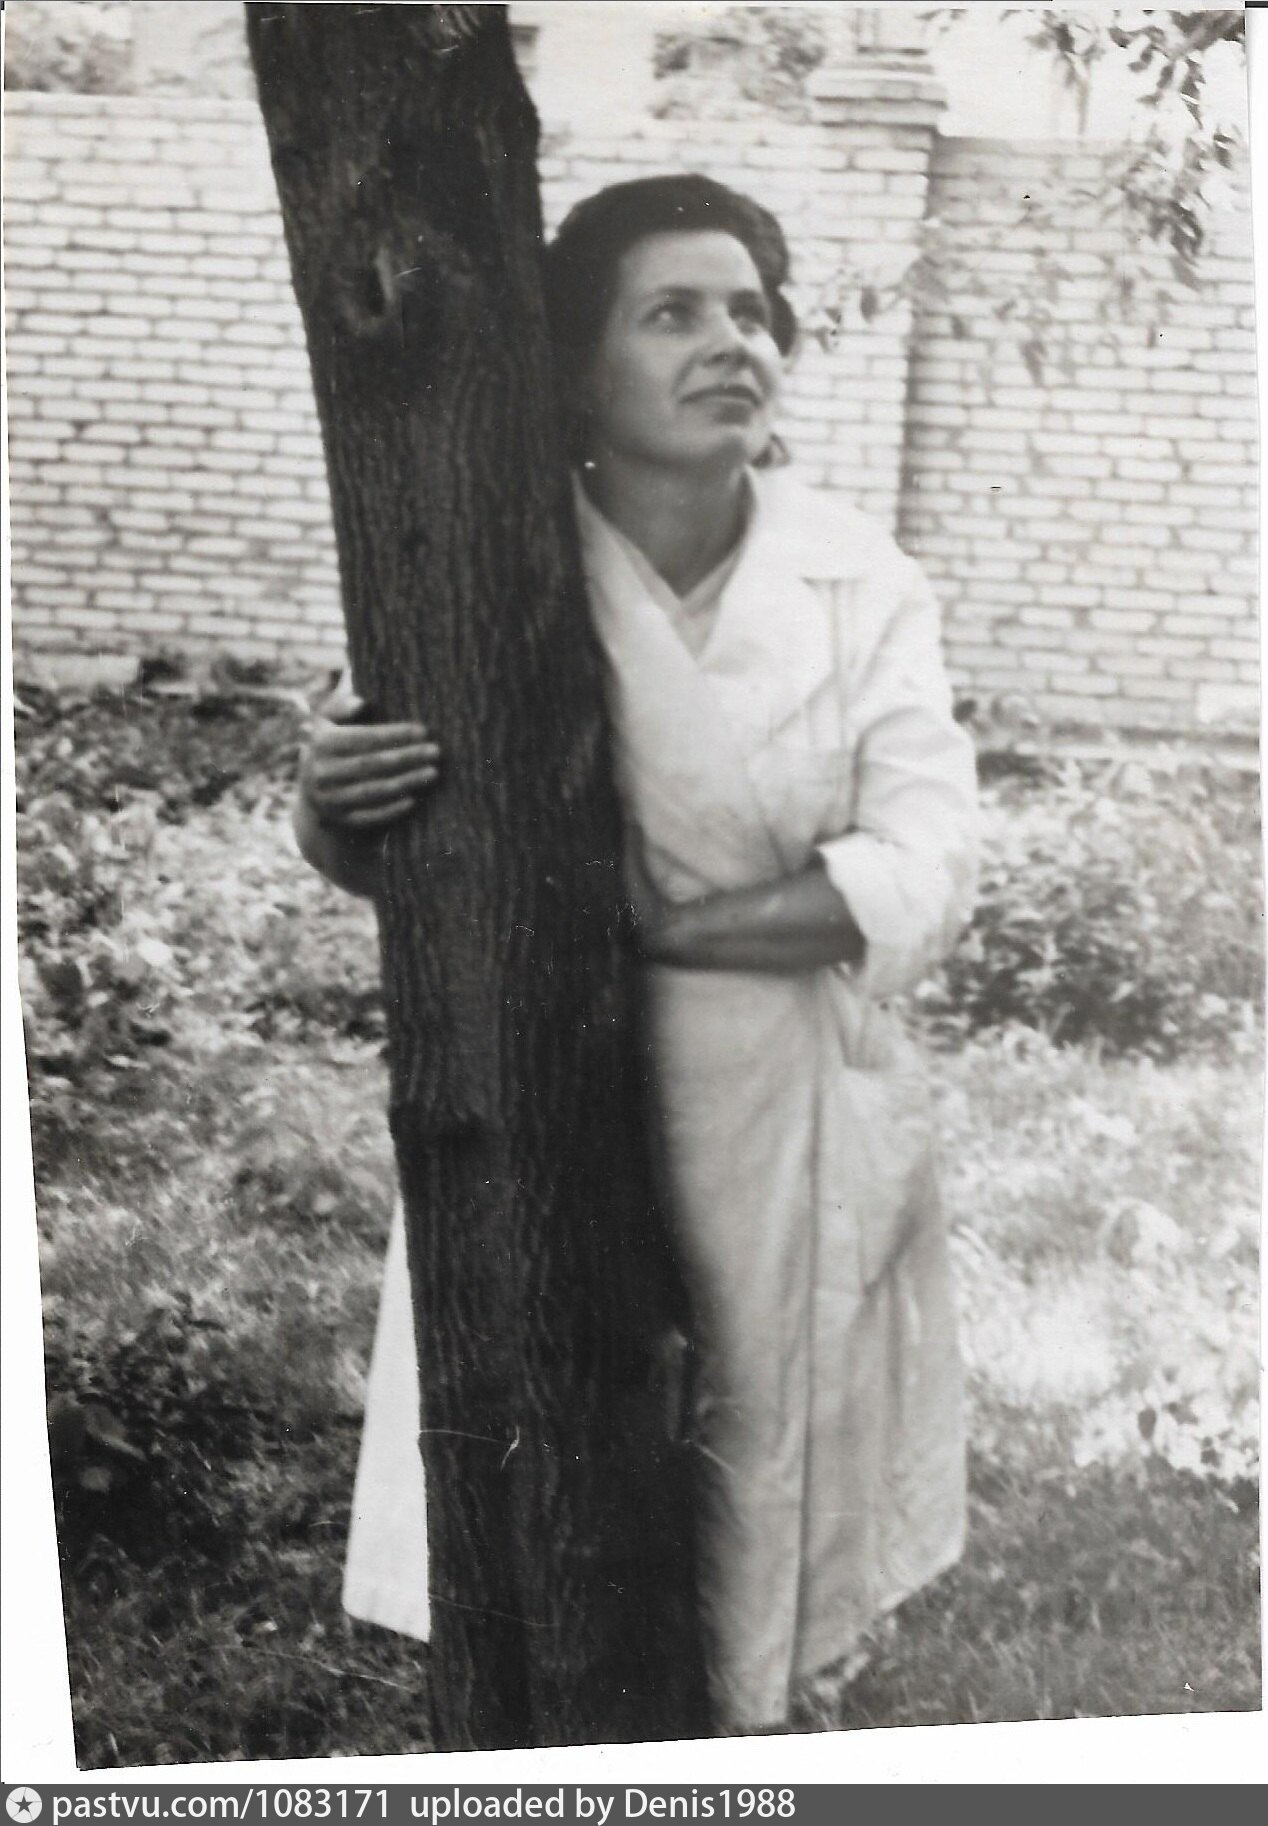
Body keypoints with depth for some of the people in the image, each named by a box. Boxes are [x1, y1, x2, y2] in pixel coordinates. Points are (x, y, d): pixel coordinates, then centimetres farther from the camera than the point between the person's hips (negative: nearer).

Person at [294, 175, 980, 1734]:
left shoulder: (861, 582, -6)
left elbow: (923, 879, -15)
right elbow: (380, 863, -2)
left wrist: (641, 924, -22)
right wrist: (333, 804, -25)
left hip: (796, 1133, 1)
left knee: (762, 1498, 16)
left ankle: (739, 1736, 44)